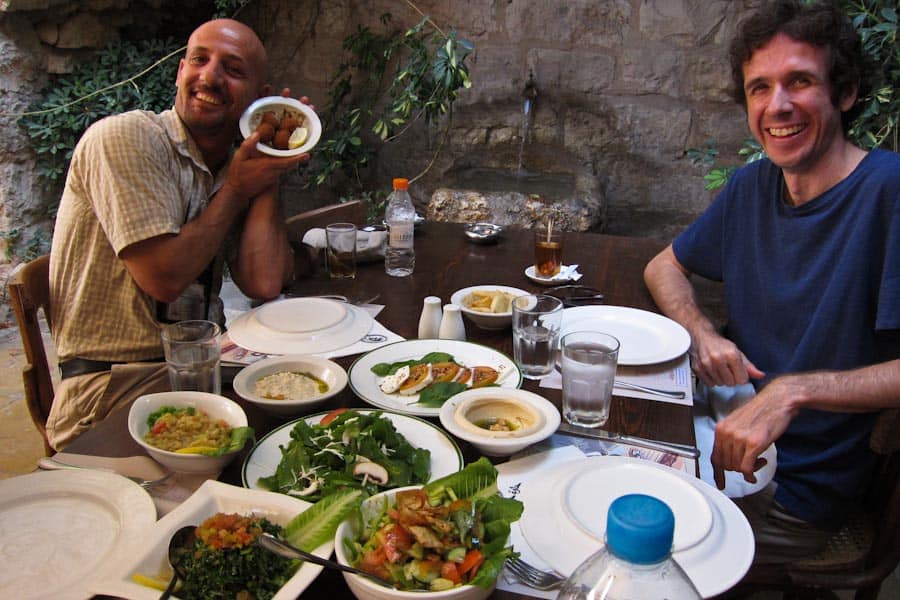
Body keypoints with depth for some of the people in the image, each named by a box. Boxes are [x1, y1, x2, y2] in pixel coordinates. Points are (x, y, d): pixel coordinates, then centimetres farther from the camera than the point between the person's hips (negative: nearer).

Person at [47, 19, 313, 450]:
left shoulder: (231, 169, 9)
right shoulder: (125, 138, -11)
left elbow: (263, 284, -8)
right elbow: (164, 277, -21)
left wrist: (269, 164, -4)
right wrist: (236, 190, -9)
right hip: (110, 386, -6)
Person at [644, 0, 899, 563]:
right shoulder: (752, 186, 1)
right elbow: (664, 267, 13)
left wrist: (795, 390, -34)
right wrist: (703, 334, -7)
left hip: (798, 491, -5)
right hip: (728, 436, 6)